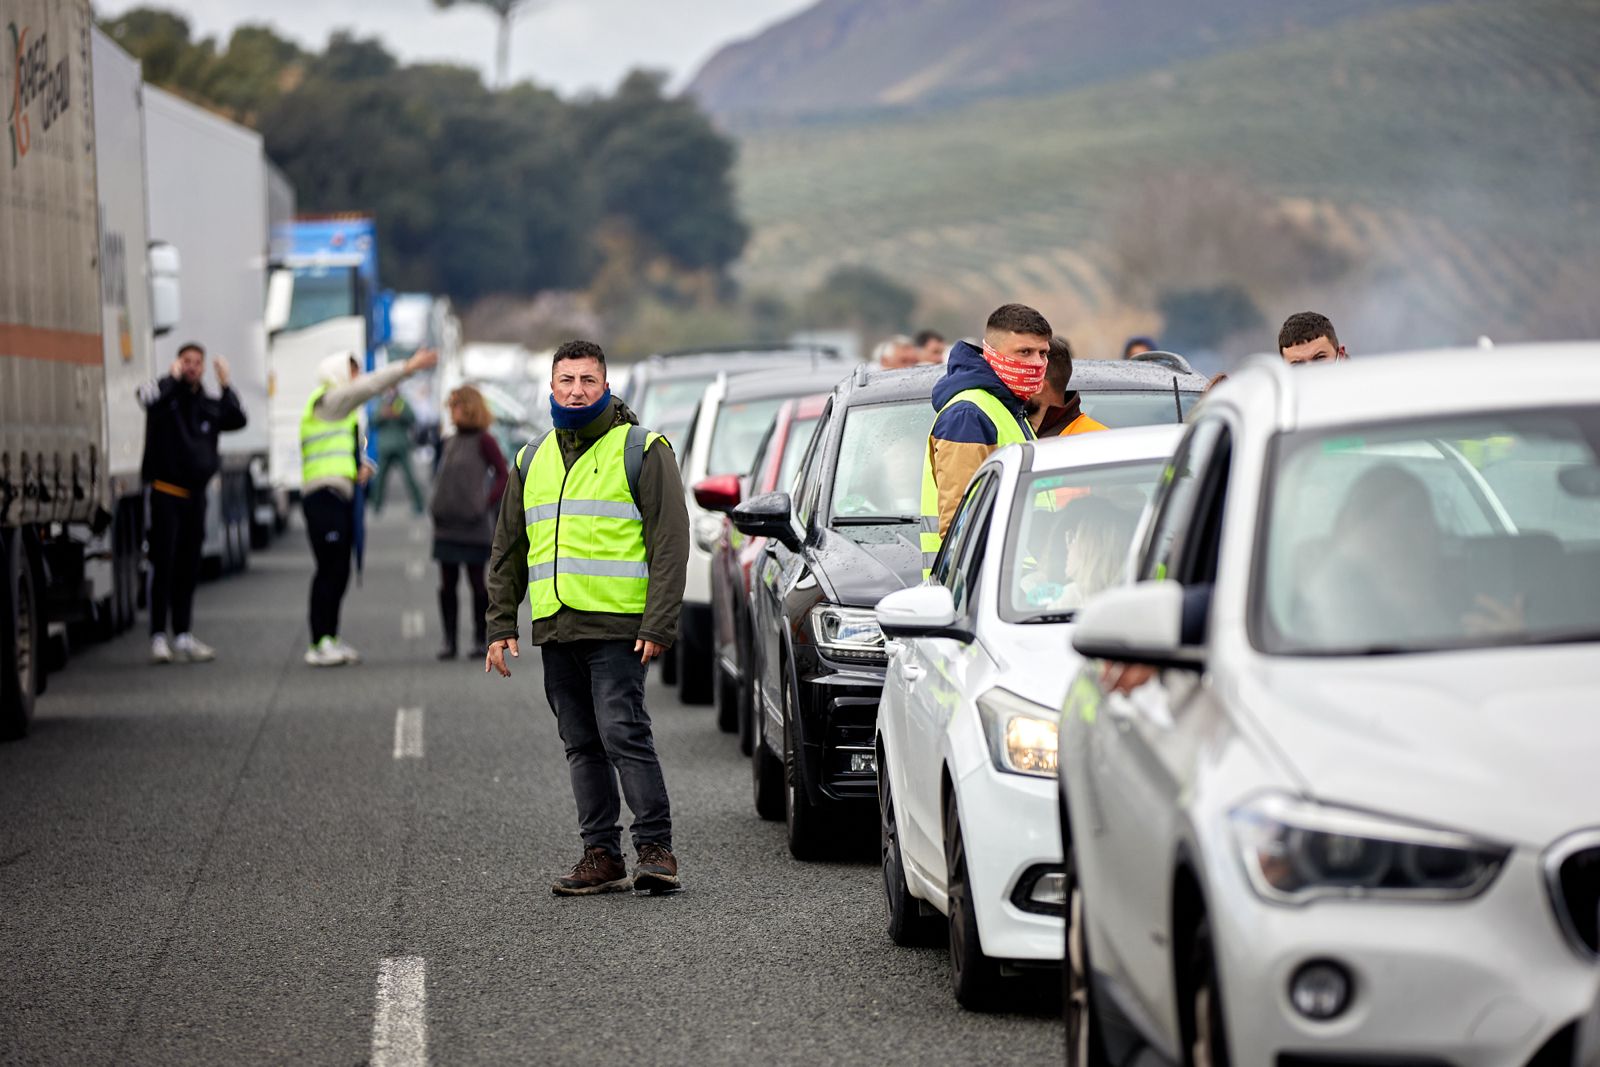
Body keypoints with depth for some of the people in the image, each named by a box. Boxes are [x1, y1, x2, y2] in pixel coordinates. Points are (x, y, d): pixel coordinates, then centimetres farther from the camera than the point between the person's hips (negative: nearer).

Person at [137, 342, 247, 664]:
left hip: (194, 494, 6)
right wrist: (173, 377, -13)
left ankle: (183, 636, 16)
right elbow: (149, 397, -25)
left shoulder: (209, 405, 14)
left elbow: (238, 420, 0)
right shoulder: (166, 393, -2)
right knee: (163, 564, -9)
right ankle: (158, 637, -9)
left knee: (188, 567, 10)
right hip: (165, 490, -6)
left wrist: (225, 385, -4)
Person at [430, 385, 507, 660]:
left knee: (477, 582, 2)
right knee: (447, 584, 5)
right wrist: (435, 505, 10)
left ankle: (481, 639, 9)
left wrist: (487, 504, -14)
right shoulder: (449, 442, 12)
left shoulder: (483, 441, -6)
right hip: (446, 524, 6)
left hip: (473, 524, -6)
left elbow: (503, 476, -8)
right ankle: (449, 640, 9)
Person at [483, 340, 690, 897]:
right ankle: (601, 855, 10)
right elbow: (508, 551, 22)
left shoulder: (641, 450, 1)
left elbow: (670, 542, -5)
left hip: (618, 628, -6)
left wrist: (658, 625, -14)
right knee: (582, 745, 7)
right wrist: (501, 625, 13)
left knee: (623, 734, -13)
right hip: (555, 630, 6)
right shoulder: (532, 460, 18)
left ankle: (656, 849, -8)